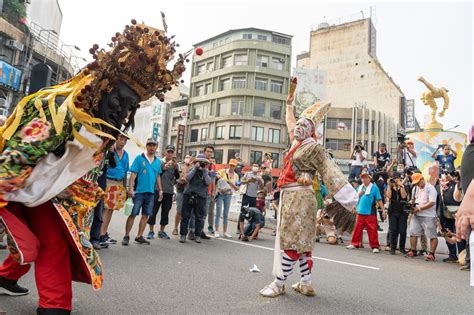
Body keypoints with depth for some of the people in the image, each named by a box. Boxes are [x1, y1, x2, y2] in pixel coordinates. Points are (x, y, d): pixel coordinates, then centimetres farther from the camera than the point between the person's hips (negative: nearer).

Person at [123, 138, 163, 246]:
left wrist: (160, 190, 14)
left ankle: (139, 237, 19)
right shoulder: (139, 158, -4)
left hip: (151, 192, 5)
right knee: (133, 214, -1)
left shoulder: (158, 161, 10)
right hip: (139, 191, -5)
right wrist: (130, 188, -15)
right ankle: (126, 236, 11)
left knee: (146, 215, 9)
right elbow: (133, 174, -8)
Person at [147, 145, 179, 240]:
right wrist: (164, 168, -22)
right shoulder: (159, 162, -1)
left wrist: (175, 167, -19)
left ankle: (161, 231, 20)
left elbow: (177, 177, -3)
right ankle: (151, 231, 12)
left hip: (169, 192, 3)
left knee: (165, 212, 9)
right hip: (157, 190, -3)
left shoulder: (175, 164, 7)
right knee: (154, 211, 2)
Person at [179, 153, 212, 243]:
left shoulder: (207, 172, 11)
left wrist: (205, 171, -8)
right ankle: (183, 234, 10)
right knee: (185, 216, 2)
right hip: (189, 195, 0)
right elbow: (187, 178, -7)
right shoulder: (193, 170, 11)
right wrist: (195, 168, -8)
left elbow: (208, 182, -6)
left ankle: (197, 235, 14)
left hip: (201, 196, 0)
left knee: (199, 217, 4)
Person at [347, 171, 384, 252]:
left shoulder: (374, 187, -4)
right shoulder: (360, 187, 12)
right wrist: (359, 194, -6)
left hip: (370, 213, -5)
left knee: (372, 230, -3)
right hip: (360, 212, 5)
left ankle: (375, 246, 5)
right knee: (357, 229, 11)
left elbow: (379, 199, -6)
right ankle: (355, 244, 22)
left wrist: (383, 210, -10)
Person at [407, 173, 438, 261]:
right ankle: (413, 251, 18)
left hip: (428, 216, -7)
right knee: (413, 232, 7)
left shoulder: (430, 188, -11)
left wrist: (419, 208, -19)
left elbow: (431, 203, -19)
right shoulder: (415, 188, 13)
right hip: (416, 215, 7)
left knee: (432, 235, -2)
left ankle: (431, 254, 5)